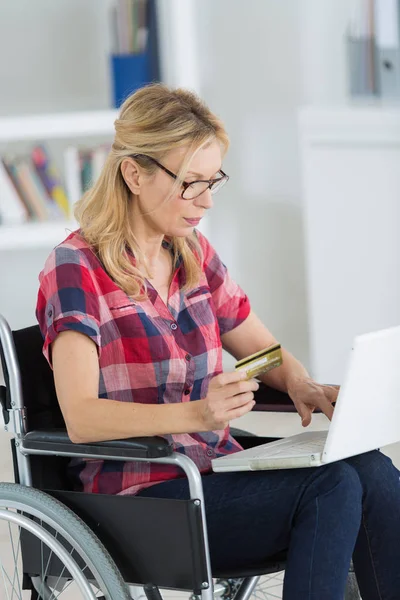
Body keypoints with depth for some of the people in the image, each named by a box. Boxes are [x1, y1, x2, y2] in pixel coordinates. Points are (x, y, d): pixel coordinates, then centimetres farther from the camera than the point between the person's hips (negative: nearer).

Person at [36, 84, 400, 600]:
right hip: (142, 497, -6)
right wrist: (197, 413, -34)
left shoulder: (195, 256, 14)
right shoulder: (77, 269, -7)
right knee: (332, 487, -28)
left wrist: (302, 386, -2)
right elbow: (81, 417, -19)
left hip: (217, 476, 6)